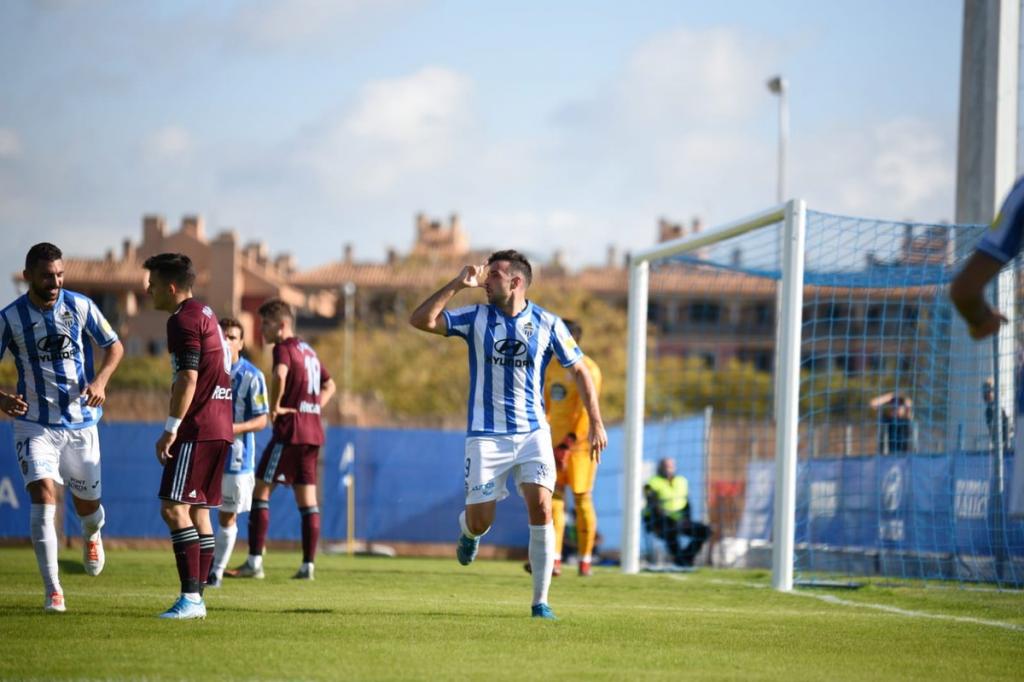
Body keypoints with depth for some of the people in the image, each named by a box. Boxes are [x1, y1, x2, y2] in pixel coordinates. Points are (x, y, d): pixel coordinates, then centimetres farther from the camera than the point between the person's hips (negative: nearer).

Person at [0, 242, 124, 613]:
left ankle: (92, 536, 50)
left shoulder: (80, 306, -5)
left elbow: (114, 346, 6)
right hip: (34, 424, -2)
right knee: (43, 495, -20)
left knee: (87, 505, 10)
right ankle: (53, 591, -17)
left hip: (80, 422, 2)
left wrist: (100, 380, -13)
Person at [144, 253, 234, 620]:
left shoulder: (184, 319, -10)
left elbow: (188, 378, -18)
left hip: (197, 430, -10)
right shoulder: (206, 315, 21)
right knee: (198, 511, 11)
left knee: (173, 508, -12)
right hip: (220, 429, 10)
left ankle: (190, 596, -18)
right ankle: (196, 599, 11)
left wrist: (171, 429, -18)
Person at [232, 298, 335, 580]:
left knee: (261, 492, -3)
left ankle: (255, 562, -7)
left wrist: (275, 407, -17)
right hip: (313, 431, 8)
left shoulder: (284, 348, -7)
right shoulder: (309, 351, 19)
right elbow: (329, 386, 30)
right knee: (307, 499, 8)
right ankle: (308, 565, 5)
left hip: (290, 430, -8)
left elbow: (280, 375, -29)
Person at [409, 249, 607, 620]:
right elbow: (420, 320, -11)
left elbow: (579, 371, 7)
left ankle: (540, 601, -7)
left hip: (533, 433, 0)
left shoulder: (547, 323, -1)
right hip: (486, 435, 0)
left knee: (541, 509, -16)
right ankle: (468, 531, 38)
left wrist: (596, 424, 1)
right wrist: (457, 284, -16)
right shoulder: (475, 318, 0)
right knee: (480, 521, -3)